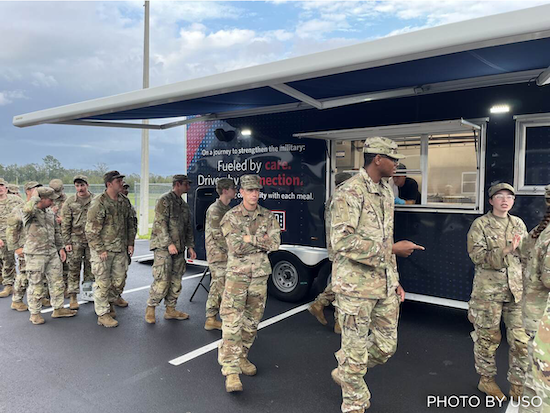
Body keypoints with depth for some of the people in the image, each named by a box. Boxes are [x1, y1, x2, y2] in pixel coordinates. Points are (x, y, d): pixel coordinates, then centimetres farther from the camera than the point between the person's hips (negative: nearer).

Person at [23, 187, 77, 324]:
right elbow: (28, 208, -37)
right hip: (35, 255, -7)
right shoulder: (29, 213, -11)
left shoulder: (50, 214, 11)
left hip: (52, 253, 7)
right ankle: (35, 313, 18)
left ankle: (58, 309, 24)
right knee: (36, 286, 4)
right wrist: (35, 196, -19)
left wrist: (61, 248, 16)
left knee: (57, 282, 12)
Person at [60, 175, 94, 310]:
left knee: (91, 268, 8)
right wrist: (66, 242, -4)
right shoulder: (69, 202, 2)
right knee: (74, 269, 2)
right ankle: (73, 297, 10)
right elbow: (65, 224, 2)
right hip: (75, 239, -1)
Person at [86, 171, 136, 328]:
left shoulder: (125, 201, 7)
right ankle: (103, 314, 16)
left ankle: (109, 302, 37)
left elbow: (130, 223, 17)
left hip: (120, 250, 6)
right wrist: (100, 250, -16)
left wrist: (130, 243, 10)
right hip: (102, 250, -6)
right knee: (103, 283, 3)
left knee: (118, 282, 13)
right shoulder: (99, 203, -14)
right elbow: (91, 230, -15)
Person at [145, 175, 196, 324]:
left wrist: (190, 246, 14)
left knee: (176, 281, 10)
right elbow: (160, 224, -15)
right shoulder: (164, 200, -7)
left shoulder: (184, 205, 18)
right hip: (163, 247, -8)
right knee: (162, 280, -9)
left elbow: (188, 227, 21)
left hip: (178, 249, 8)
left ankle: (170, 310, 20)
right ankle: (150, 309, 8)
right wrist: (169, 243, -21)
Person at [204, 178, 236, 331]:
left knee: (216, 287, 13)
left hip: (225, 256, 9)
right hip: (218, 256, -9)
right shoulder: (215, 210, -14)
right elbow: (218, 236, -18)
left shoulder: (227, 209, 15)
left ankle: (210, 320, 21)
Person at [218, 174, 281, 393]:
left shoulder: (268, 216, 5)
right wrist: (262, 241, -11)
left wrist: (249, 238, -13)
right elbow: (236, 248, -15)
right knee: (232, 321, -10)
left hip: (260, 275, 4)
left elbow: (275, 243, -7)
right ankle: (231, 370, -6)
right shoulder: (230, 217, -5)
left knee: (252, 321, 13)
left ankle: (241, 357, 32)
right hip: (237, 274, -4)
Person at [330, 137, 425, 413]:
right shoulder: (350, 192, -16)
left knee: (386, 345, 16)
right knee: (356, 350, 7)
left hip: (385, 285, 8)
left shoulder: (386, 191, 13)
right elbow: (342, 242, -25)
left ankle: (345, 373, 41)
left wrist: (395, 279, 16)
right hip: (356, 285, -8)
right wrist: (393, 248, -21)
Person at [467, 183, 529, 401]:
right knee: (488, 337, 8)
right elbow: (477, 255, -15)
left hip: (517, 290, 4)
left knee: (521, 339, 5)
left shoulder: (518, 224, 10)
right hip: (488, 290, -4)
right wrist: (506, 250, -24)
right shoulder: (480, 225, -5)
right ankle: (486, 379, 27)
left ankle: (518, 385, 23)